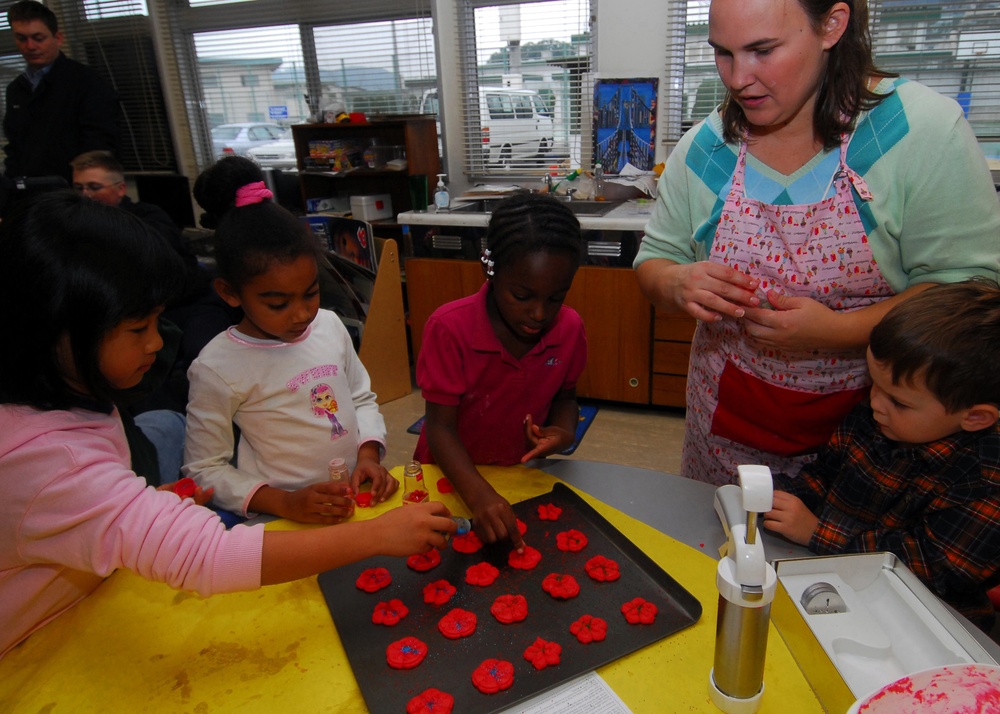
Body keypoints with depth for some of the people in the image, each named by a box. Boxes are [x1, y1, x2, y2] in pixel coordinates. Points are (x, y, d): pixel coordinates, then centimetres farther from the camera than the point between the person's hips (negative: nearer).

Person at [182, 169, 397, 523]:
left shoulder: (330, 325, 2)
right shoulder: (218, 368, -11)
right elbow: (203, 471, -6)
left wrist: (369, 454, -2)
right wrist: (285, 503, -17)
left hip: (358, 498, 3)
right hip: (284, 520, -3)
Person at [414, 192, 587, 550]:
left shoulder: (569, 328, -12)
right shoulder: (450, 328, -23)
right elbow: (440, 425, -20)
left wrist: (563, 430, -16)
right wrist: (479, 495, -34)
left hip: (521, 474, 4)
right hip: (454, 477, -4)